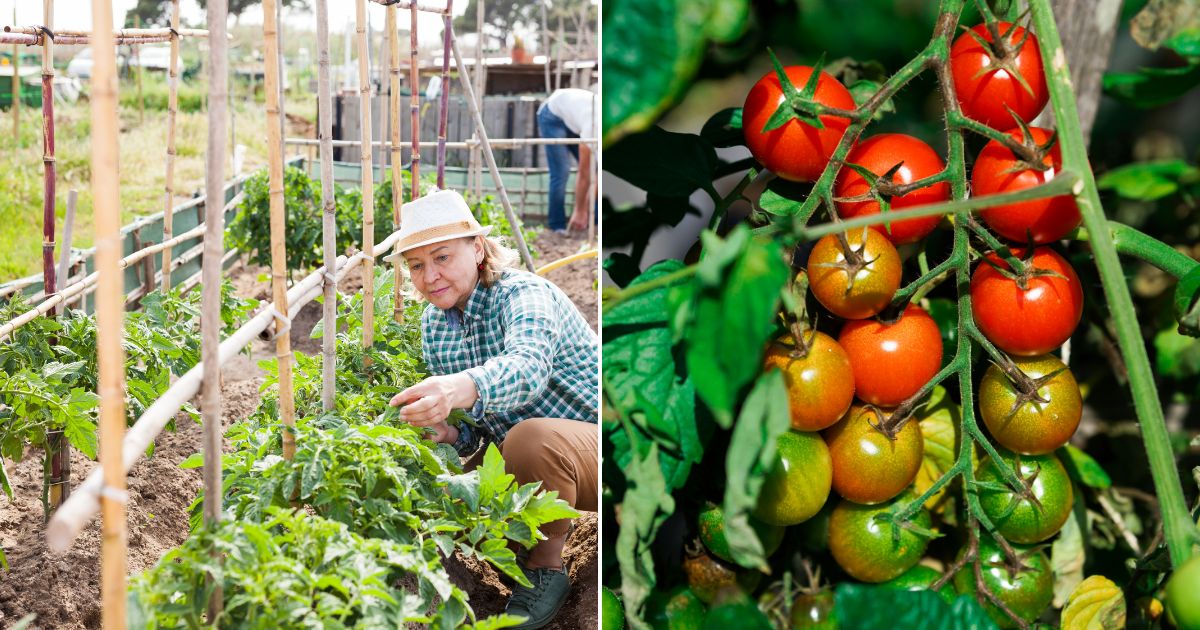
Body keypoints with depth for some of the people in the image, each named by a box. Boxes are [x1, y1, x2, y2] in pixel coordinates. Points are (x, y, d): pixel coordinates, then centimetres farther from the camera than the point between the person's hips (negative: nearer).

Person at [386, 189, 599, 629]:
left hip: (590, 446, -8)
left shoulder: (525, 294, -21)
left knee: (531, 438, -37)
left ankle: (545, 566, -12)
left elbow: (528, 366, -45)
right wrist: (451, 435, -22)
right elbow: (479, 426, 4)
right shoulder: (433, 324, 3)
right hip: (518, 460, 8)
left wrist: (461, 389, -66)